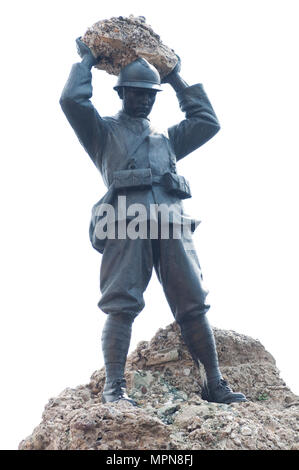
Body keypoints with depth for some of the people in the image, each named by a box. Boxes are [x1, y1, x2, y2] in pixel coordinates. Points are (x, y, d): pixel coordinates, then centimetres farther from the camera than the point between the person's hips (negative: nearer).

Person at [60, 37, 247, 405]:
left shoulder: (166, 139, 36)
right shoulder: (103, 133, 23)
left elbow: (208, 123, 35)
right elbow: (72, 100, 8)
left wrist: (178, 80, 41)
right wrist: (86, 61, 25)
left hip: (172, 223, 4)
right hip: (126, 221, -3)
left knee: (193, 305, -4)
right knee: (121, 306, -13)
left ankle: (214, 385, -3)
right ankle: (114, 388, -14)